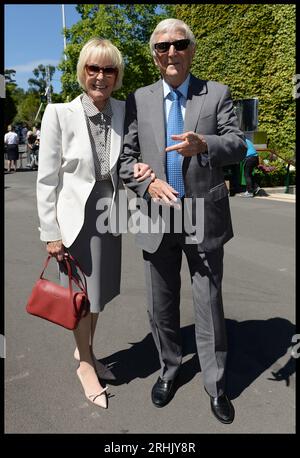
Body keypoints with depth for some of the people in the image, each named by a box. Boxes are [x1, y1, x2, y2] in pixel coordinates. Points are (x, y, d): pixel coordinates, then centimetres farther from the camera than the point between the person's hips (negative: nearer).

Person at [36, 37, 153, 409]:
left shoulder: (124, 112, -1)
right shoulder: (59, 113, -11)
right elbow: (47, 179, -9)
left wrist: (138, 168, -12)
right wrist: (51, 233, -10)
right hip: (76, 215, -4)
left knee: (101, 291, 18)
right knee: (82, 295, 9)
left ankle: (85, 350, 43)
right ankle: (85, 364, 33)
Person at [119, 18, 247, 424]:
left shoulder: (217, 94, 3)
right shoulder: (138, 100, 6)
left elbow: (238, 146, -3)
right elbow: (125, 157, 4)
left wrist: (204, 144, -24)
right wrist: (149, 184, -14)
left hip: (204, 220, -1)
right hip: (158, 219, 2)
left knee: (210, 305, 7)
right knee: (161, 307, 14)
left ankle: (215, 384, 28)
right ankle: (169, 370, 38)